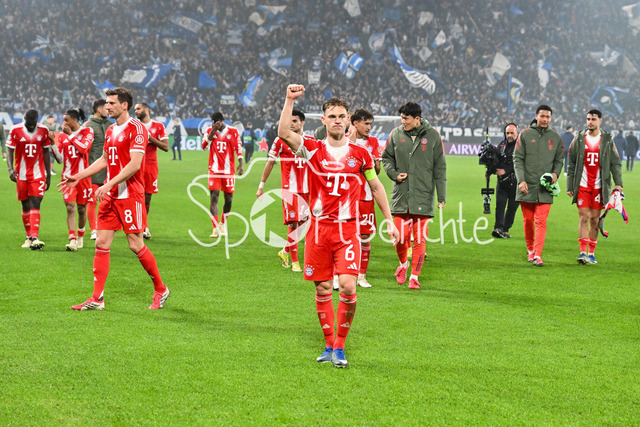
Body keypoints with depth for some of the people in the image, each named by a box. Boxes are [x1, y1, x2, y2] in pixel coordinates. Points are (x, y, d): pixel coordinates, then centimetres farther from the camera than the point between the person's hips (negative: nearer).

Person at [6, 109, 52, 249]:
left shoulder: (43, 131, 1)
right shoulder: (15, 130, -4)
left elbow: (46, 153, 9)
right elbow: (10, 151, -2)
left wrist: (48, 175, 11)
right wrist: (11, 169, -18)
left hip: (38, 174, 0)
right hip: (21, 175, 1)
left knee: (35, 205, -12)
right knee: (26, 206, 8)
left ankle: (34, 238, -20)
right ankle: (29, 237, 18)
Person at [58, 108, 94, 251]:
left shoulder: (87, 131, 0)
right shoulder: (62, 135, 9)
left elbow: (83, 148, -17)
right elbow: (59, 158, 7)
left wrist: (70, 135, -12)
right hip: (68, 176, 2)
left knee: (82, 208, 8)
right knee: (70, 208, -11)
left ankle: (80, 237, 28)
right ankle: (72, 240, -17)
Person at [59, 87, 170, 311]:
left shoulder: (136, 128, -11)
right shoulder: (111, 130, 15)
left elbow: (134, 164, -18)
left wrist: (108, 185, -22)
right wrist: (78, 177, 23)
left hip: (130, 195, -8)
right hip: (110, 196, 8)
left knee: (136, 245, -5)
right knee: (102, 243, 2)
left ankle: (160, 290, 13)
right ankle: (97, 299, 4)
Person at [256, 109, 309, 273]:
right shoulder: (281, 141, -2)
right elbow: (270, 163, 3)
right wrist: (261, 185, 2)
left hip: (305, 188, 4)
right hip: (289, 187, -4)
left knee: (301, 221, 5)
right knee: (293, 223, -7)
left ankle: (285, 252, 26)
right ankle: (294, 261, -1)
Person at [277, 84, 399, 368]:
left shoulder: (360, 154, 6)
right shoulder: (313, 149, 3)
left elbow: (376, 187, 17)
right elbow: (284, 133, -13)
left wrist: (389, 221, 15)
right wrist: (290, 100, -18)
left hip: (347, 229, -1)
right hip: (319, 227, 1)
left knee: (347, 286, -13)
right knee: (322, 289, 6)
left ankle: (340, 346, 1)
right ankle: (329, 345, 19)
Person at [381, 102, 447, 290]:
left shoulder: (432, 136, 1)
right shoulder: (396, 135, 5)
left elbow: (440, 167, 4)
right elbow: (386, 158, 17)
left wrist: (442, 195, 1)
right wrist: (394, 173, -4)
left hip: (423, 196, -1)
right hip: (401, 195, 1)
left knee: (420, 239, -3)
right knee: (400, 236, 0)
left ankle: (415, 276, 7)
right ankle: (403, 263, 29)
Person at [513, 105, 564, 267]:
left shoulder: (556, 137, 9)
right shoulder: (525, 135, 3)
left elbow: (559, 160, 15)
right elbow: (518, 159, 1)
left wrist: (555, 173, -6)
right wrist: (521, 180, -11)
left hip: (545, 188, 0)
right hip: (527, 186, 0)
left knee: (541, 221, -9)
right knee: (528, 220, 8)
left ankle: (538, 255, -14)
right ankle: (530, 249, 26)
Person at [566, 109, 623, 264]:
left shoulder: (607, 140, 6)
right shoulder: (579, 139, 6)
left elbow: (615, 163, 6)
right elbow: (571, 164, 8)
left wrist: (618, 183, -7)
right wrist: (570, 186, 4)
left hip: (599, 187, 1)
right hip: (582, 186, -1)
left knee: (594, 220, 4)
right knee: (584, 218, -8)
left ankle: (591, 254, 10)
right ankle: (583, 252, -10)